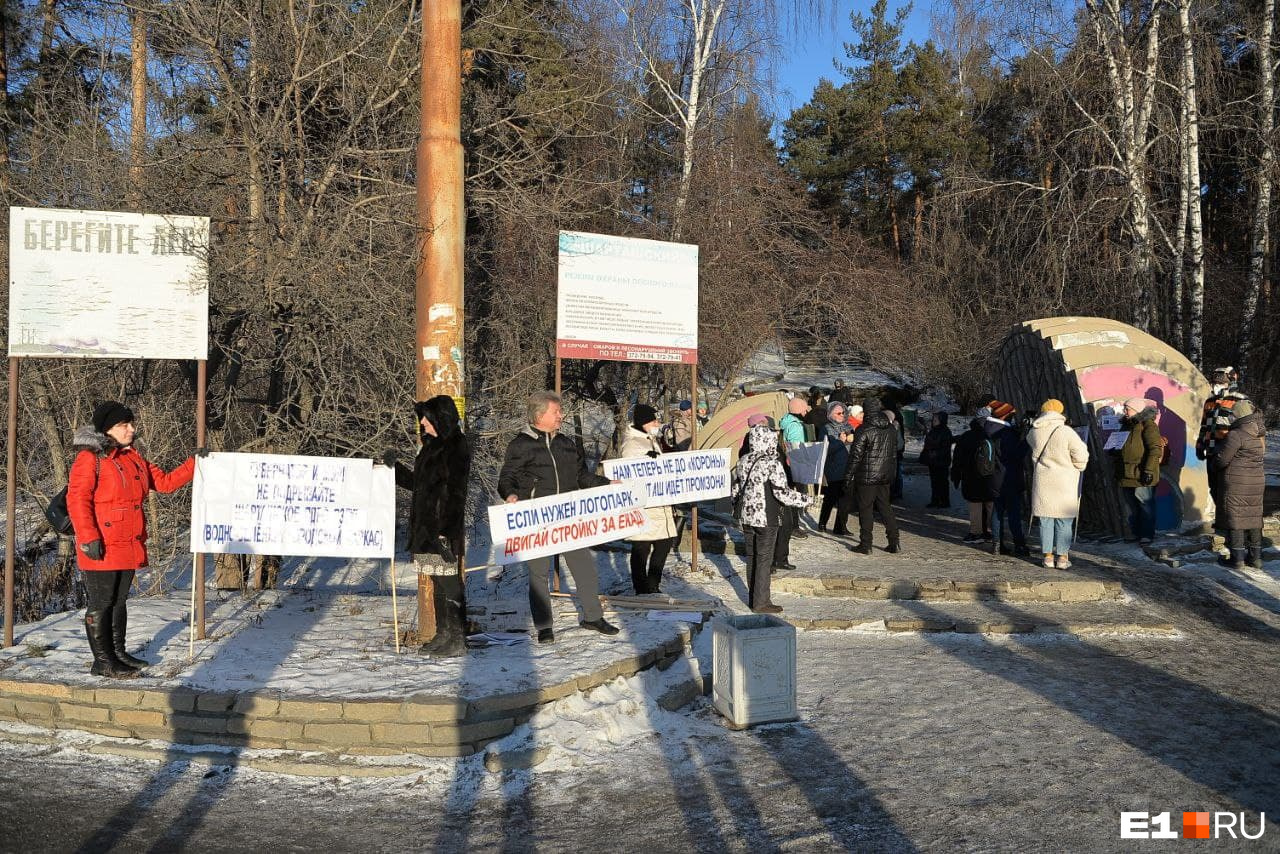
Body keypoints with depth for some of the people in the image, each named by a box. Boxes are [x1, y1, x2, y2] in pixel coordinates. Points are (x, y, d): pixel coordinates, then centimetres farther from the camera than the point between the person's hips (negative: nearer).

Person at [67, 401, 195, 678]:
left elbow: (165, 481, 17)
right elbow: (77, 499, -15)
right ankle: (102, 661, 8)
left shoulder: (134, 459, 14)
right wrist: (89, 538, -21)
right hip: (101, 549, -8)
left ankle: (118, 652, 28)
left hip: (129, 546, 8)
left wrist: (193, 463, 7)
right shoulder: (90, 458, -10)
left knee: (119, 601, 17)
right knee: (101, 604, 1)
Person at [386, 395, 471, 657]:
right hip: (427, 526, 9)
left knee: (449, 581, -5)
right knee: (438, 582, 14)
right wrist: (395, 466, 24)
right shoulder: (433, 446, 16)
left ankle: (458, 639, 2)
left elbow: (454, 492, -19)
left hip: (444, 527, -9)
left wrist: (447, 530, -23)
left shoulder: (456, 447, -12)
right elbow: (419, 483, 26)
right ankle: (443, 635, 22)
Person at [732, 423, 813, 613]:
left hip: (746, 517, 7)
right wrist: (804, 500, -7)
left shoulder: (743, 461, 6)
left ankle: (753, 599, 23)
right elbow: (782, 492, -19)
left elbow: (736, 488, 14)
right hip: (766, 518, -7)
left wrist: (737, 508, 27)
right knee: (763, 559, 0)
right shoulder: (771, 464, -17)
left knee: (751, 557, 15)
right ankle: (761, 602, 4)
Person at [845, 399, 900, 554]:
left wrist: (848, 478, -8)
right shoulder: (891, 429, 7)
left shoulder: (864, 430, -13)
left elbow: (855, 456, -13)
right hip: (885, 477, 6)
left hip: (867, 477, -6)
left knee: (865, 509, 1)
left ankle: (865, 545, 4)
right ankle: (894, 543, 11)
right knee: (885, 507, 13)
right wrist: (892, 475, 22)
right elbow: (894, 454, 14)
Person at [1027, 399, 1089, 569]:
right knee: (1064, 521, 5)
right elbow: (1081, 456, -9)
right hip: (1064, 482, -3)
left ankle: (1048, 555, 12)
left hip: (1043, 481, 3)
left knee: (1045, 519, 10)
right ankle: (1062, 557, 7)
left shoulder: (1034, 432, -2)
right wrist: (1078, 467, 10)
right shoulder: (1066, 432, -13)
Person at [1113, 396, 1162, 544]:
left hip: (1141, 474, -8)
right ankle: (1136, 533, 20)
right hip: (1126, 474, 8)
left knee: (1145, 504, -4)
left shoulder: (1148, 425, -9)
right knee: (1132, 506, 12)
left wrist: (1149, 470, -20)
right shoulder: (1126, 425, 17)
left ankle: (1147, 534, 0)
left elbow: (1155, 449, -15)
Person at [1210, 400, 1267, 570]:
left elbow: (1222, 459, -15)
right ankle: (1255, 557, 19)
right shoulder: (1260, 435, 7)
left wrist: (1212, 462, 8)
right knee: (1254, 518, 14)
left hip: (1236, 482, -7)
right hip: (1257, 482, 7)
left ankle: (1237, 558, 1)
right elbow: (1260, 455, 17)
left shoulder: (1236, 435, -17)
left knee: (1236, 519, -1)